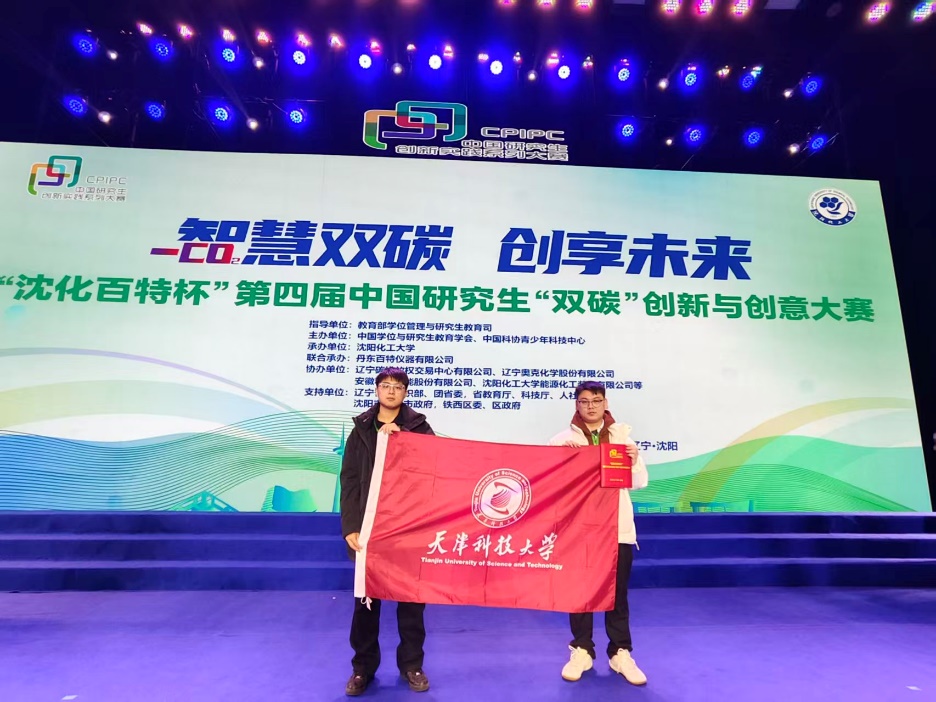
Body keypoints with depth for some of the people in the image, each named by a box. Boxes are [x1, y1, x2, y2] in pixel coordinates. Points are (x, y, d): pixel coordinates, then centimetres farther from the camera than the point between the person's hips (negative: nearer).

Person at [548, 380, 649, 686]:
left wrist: (634, 462, -15)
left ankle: (621, 653, 25)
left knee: (617, 591, 9)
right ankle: (581, 650, 23)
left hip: (618, 526, 1)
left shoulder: (621, 435, 5)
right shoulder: (564, 439, 0)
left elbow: (639, 483, 5)